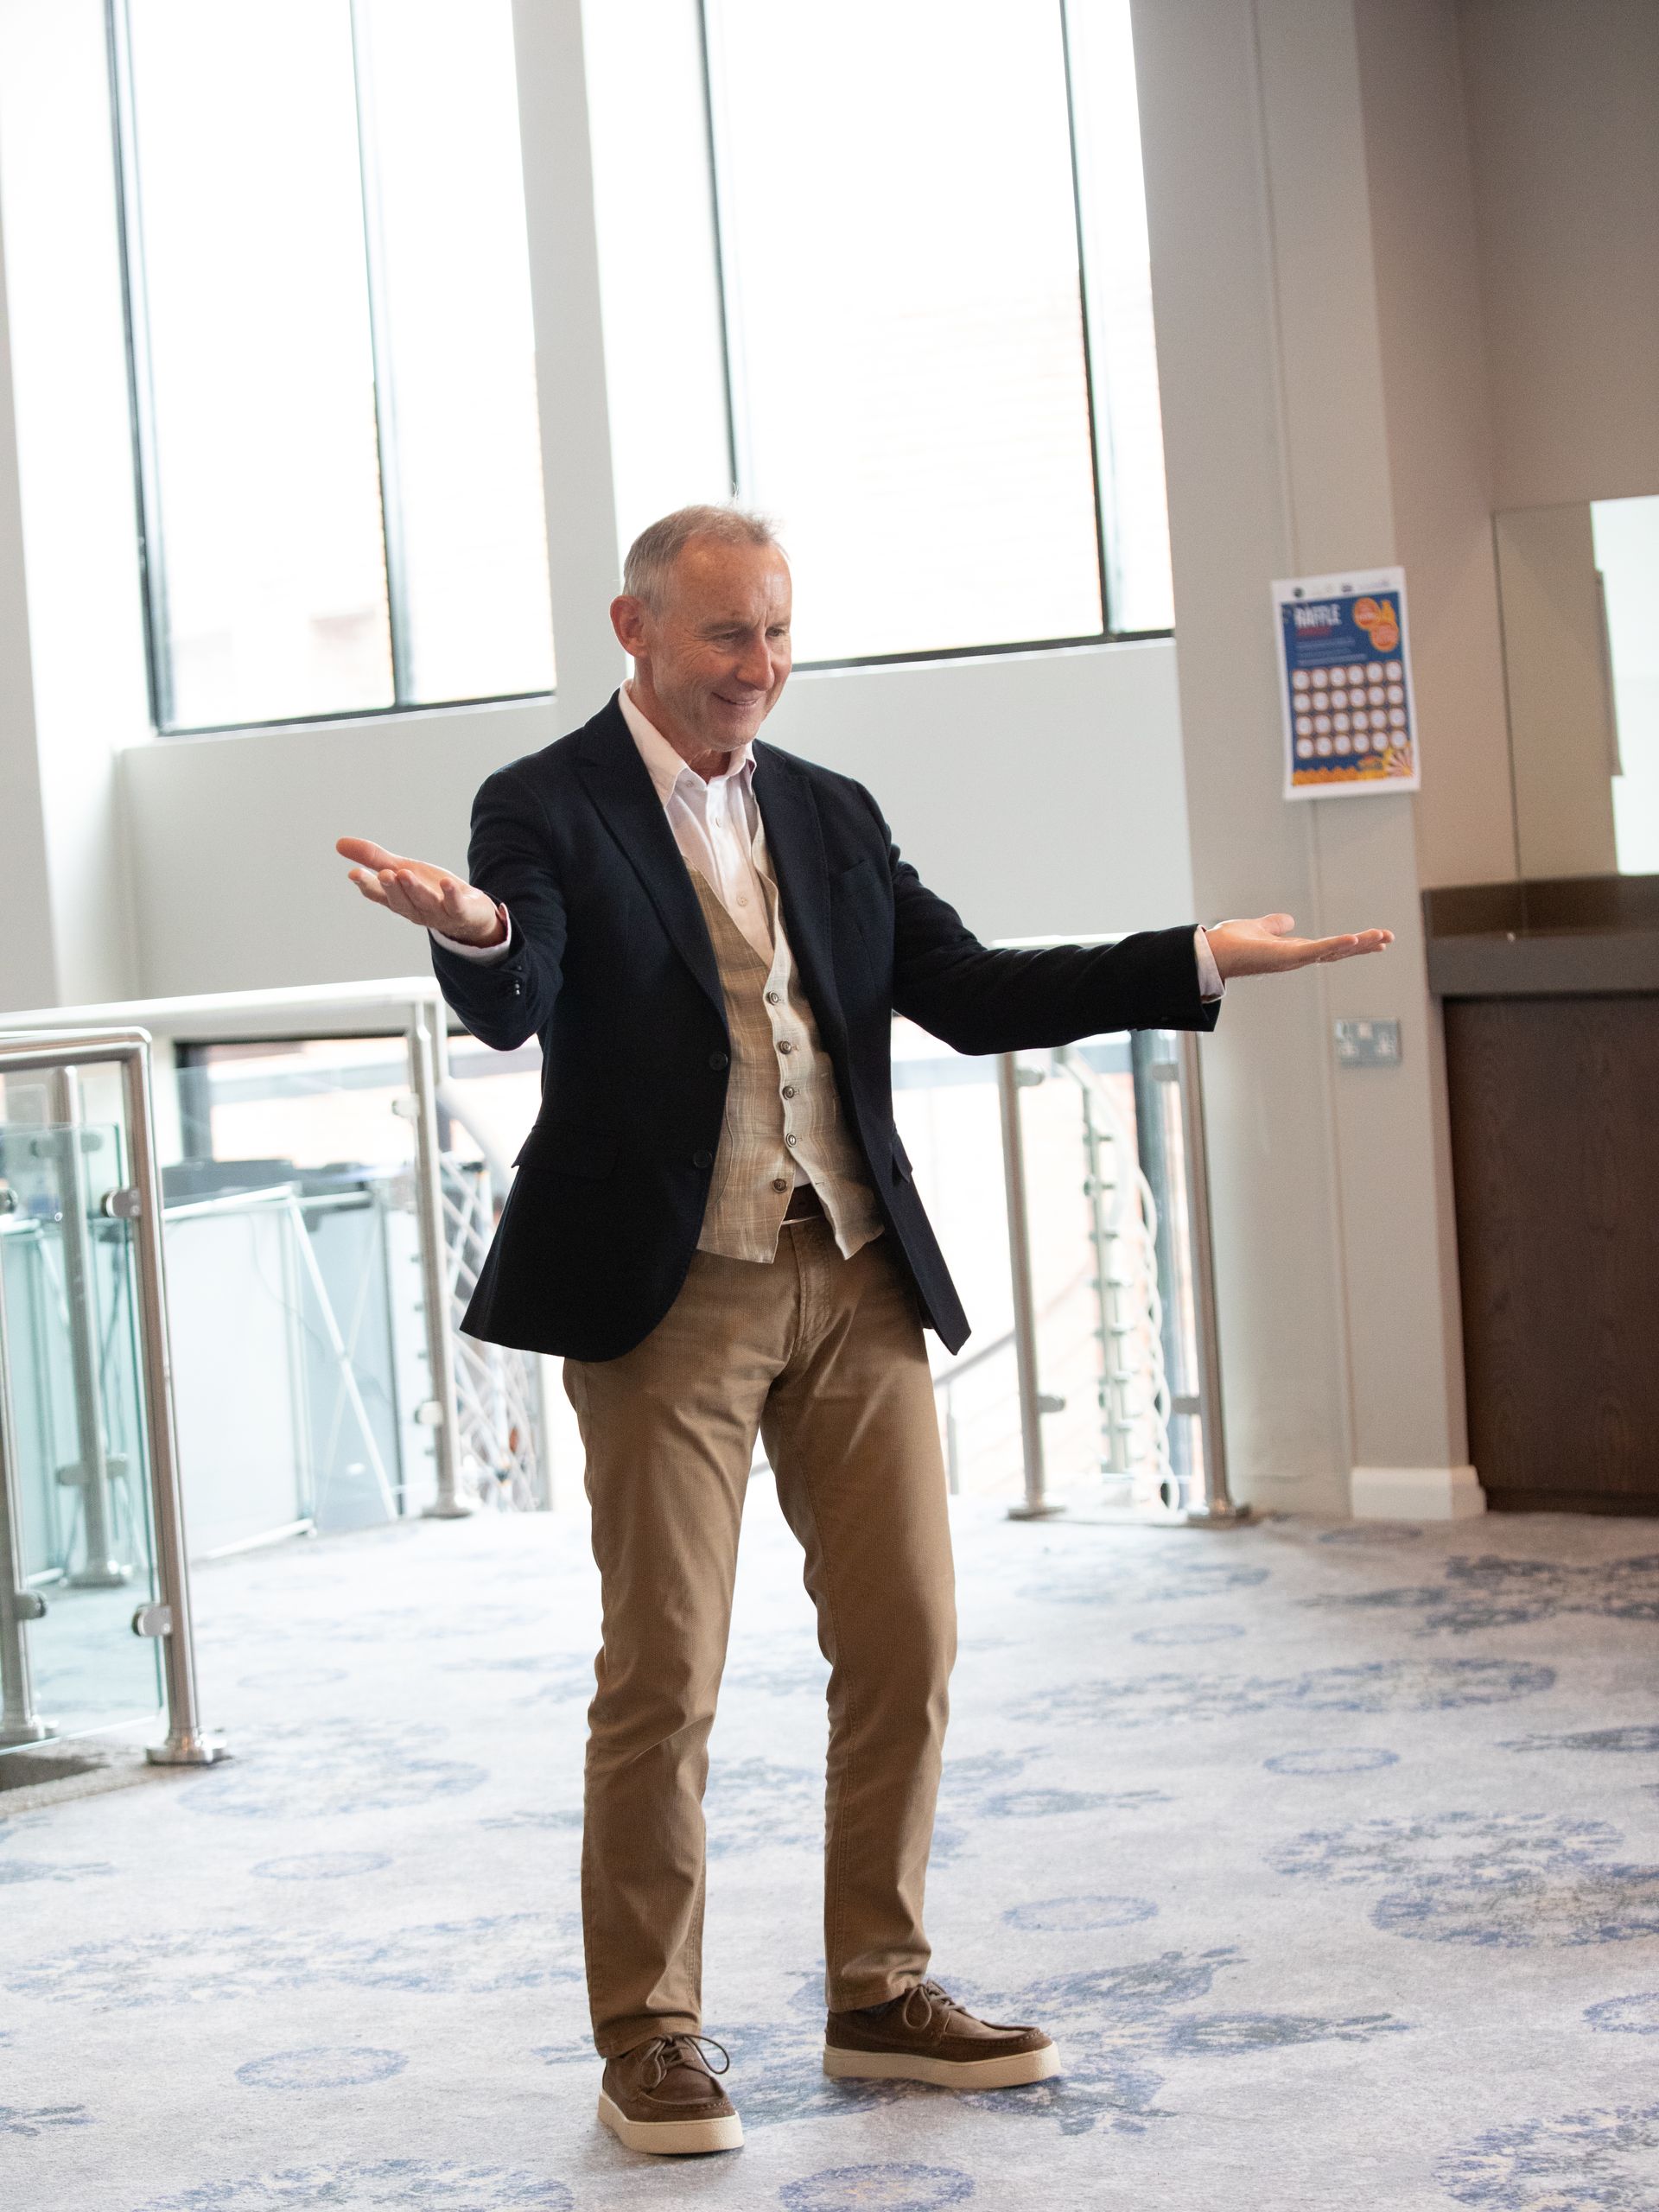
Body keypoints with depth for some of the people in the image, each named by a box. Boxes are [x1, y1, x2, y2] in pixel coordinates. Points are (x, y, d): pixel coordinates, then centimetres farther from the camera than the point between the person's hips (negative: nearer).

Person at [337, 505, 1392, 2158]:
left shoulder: (829, 814, 14)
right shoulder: (549, 809, -3)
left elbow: (967, 993, 9)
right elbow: (512, 1009, -19)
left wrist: (1198, 963, 1)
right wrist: (475, 935, -43)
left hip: (856, 1279, 6)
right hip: (670, 1295, -5)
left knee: (905, 1643, 7)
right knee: (663, 1673, -2)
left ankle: (879, 1996, 22)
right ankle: (649, 2041, 11)